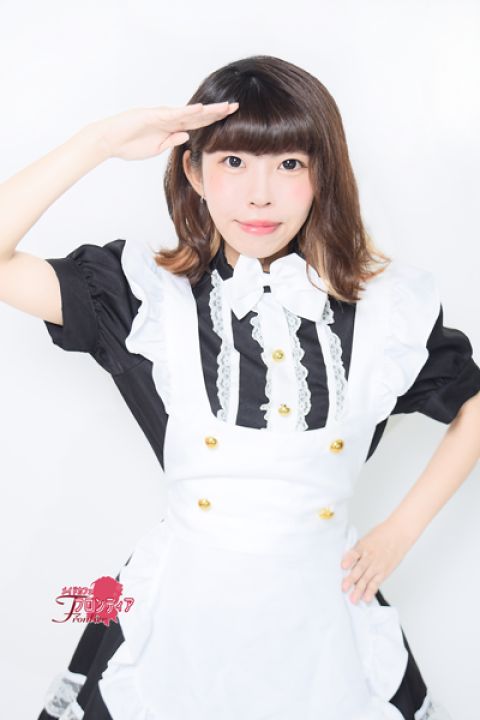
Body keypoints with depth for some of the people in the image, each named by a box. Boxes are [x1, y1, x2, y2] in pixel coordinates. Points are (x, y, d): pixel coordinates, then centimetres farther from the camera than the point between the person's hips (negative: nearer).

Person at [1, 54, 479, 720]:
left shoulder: (388, 306, -5)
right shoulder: (148, 294, -8)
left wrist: (402, 532, 3)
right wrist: (101, 141, -20)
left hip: (324, 611, 1)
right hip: (184, 610, 0)